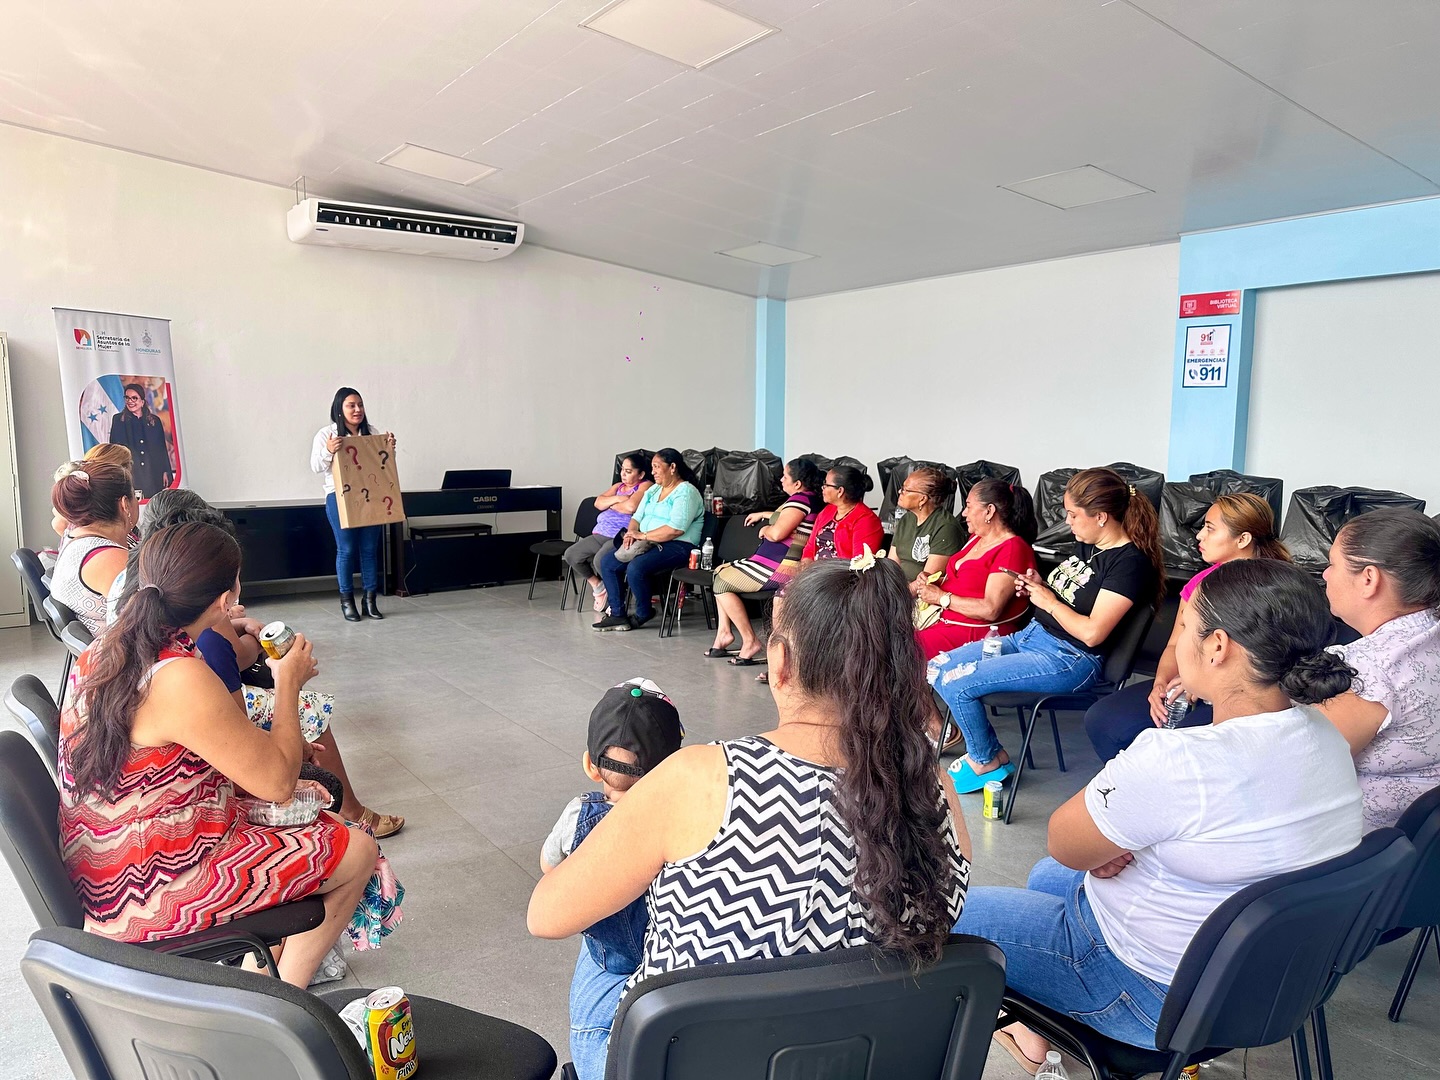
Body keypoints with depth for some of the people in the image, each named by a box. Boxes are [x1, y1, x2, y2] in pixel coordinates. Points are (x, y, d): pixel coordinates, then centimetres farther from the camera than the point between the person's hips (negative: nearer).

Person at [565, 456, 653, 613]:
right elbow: (598, 503, 11)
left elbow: (631, 507, -17)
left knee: (600, 560, -34)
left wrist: (610, 504, 1)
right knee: (570, 555, -3)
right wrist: (617, 499, -7)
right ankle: (597, 585, 15)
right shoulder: (618, 486, 24)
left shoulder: (646, 486, 0)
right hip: (600, 534, 9)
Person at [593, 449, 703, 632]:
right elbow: (637, 517, 17)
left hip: (677, 547, -9)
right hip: (649, 544, 9)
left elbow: (676, 529, -23)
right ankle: (617, 614, -2)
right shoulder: (653, 490, 19)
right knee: (606, 561, -5)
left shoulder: (686, 492, -11)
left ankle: (644, 614, -6)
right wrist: (632, 533, -7)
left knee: (635, 568, -31)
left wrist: (642, 536, -19)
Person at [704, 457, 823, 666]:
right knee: (721, 572, 16)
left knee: (722, 583, -9)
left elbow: (777, 533, -25)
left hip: (780, 568, -12)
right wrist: (763, 515, 39)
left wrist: (765, 529, -4)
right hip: (775, 563, 12)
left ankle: (750, 641, -5)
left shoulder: (800, 499, -18)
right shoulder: (809, 498, 14)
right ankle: (724, 631, 11)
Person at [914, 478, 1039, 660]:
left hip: (977, 632, -9)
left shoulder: (1012, 549, -13)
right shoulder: (976, 538, 15)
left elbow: (990, 610, -20)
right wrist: (930, 581, 1)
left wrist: (941, 597, -12)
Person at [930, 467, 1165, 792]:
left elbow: (1092, 633, -23)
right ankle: (984, 749, 14)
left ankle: (987, 761, 7)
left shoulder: (1130, 561, -18)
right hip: (1033, 635, 10)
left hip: (1072, 659, -10)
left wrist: (1048, 600, -11)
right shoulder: (1088, 545, 9)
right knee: (938, 668, 0)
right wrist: (1037, 587, 0)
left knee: (957, 684, -18)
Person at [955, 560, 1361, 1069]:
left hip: (1161, 998, -9)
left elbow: (1065, 845, -19)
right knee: (1046, 876, 29)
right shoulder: (1325, 736, -7)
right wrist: (1121, 838, -9)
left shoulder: (1176, 760, -35)